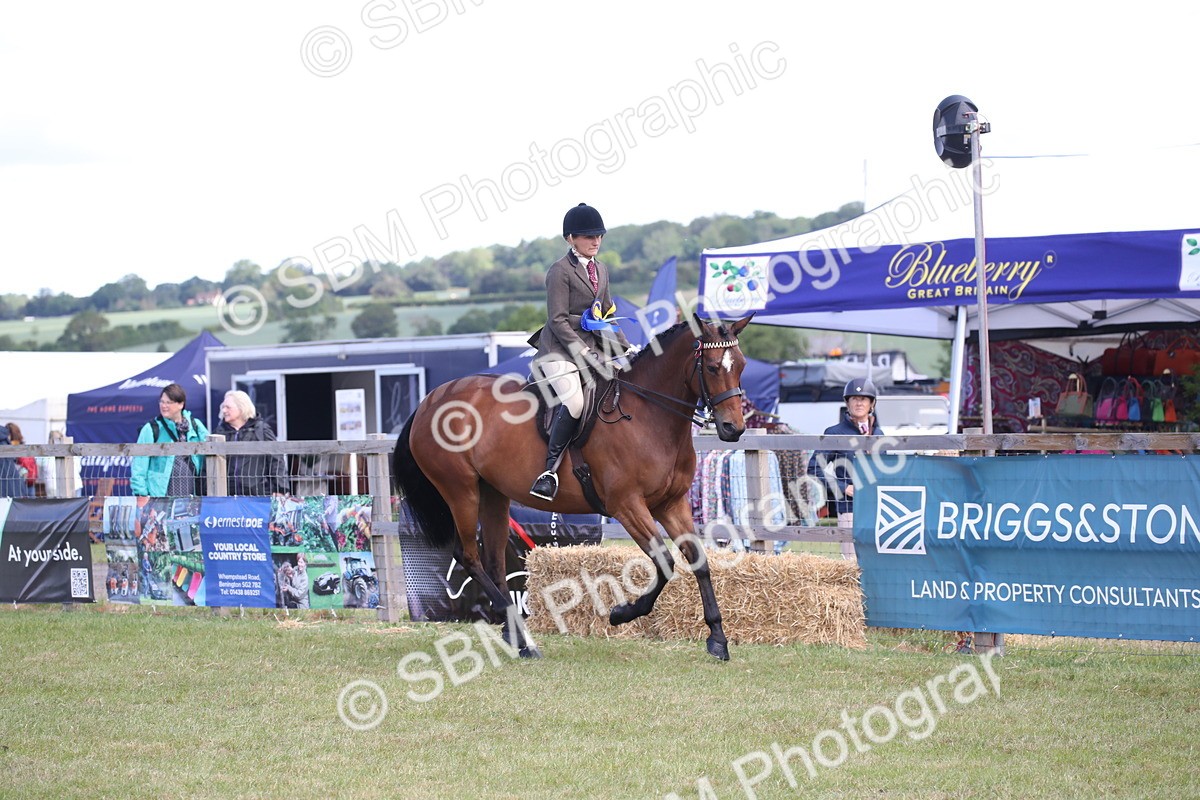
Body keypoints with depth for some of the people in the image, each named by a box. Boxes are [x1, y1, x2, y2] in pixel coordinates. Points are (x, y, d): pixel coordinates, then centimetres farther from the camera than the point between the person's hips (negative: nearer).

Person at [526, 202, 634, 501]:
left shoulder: (601, 270, 17)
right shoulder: (560, 271, -7)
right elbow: (558, 321, -12)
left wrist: (624, 347, 10)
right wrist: (583, 352, -19)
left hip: (594, 347, 8)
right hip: (560, 350, -8)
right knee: (573, 401, -30)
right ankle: (550, 469, -25)